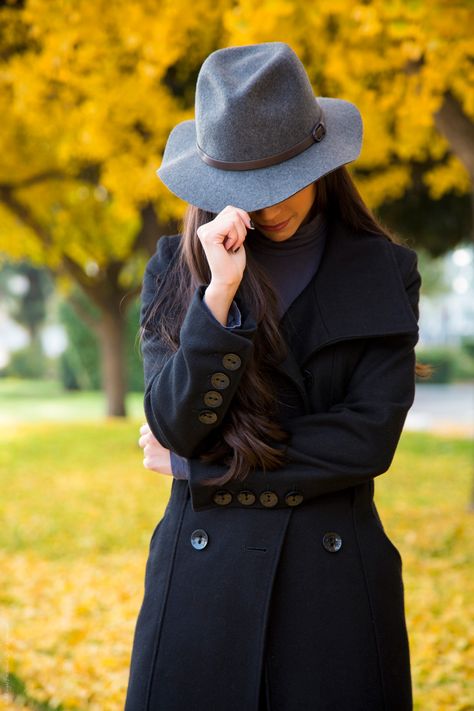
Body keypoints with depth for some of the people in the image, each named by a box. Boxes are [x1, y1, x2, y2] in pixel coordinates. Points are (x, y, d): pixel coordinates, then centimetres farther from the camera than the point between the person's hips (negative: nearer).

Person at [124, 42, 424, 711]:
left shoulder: (384, 272, -1)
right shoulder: (175, 269, 2)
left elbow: (370, 439, -9)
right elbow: (175, 425, -9)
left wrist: (201, 467, -8)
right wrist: (221, 293, -20)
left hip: (337, 573, 0)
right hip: (203, 572, 1)